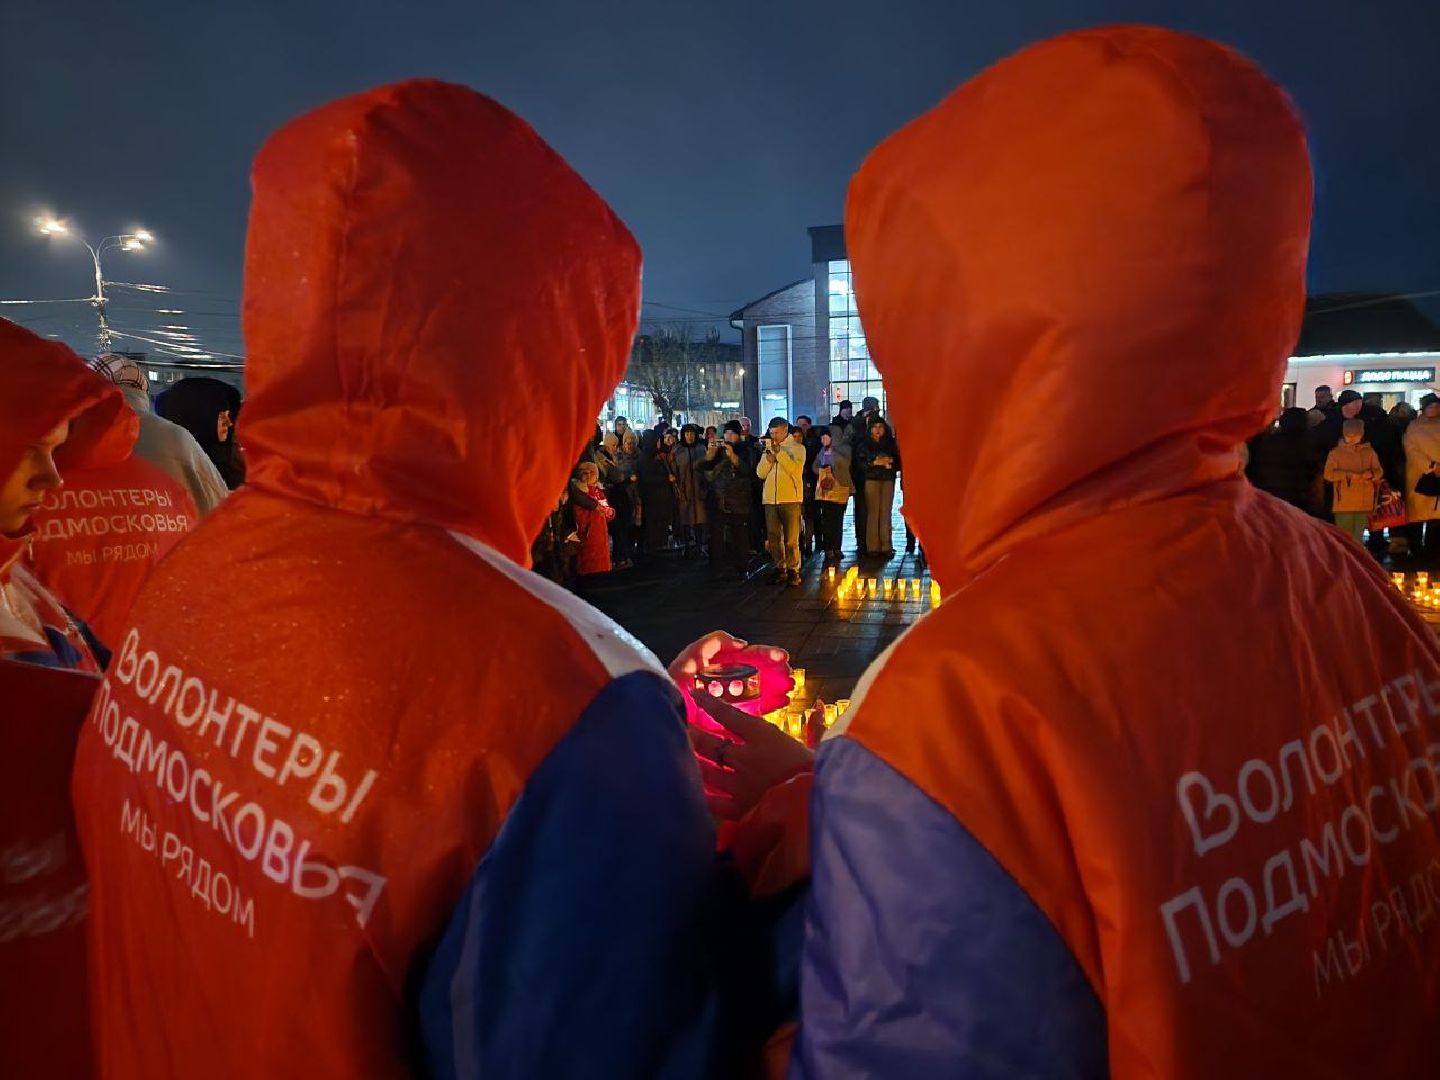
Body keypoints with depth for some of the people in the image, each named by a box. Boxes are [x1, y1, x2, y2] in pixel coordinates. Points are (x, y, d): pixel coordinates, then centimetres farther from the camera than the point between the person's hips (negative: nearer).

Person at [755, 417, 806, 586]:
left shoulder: (797, 448, 3)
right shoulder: (768, 448, 16)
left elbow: (795, 469, -14)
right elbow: (760, 473, 7)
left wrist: (779, 452, -14)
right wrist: (769, 457, -7)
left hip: (791, 499, -4)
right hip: (770, 499, 4)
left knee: (791, 540, -4)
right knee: (773, 538, 6)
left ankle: (793, 570, 6)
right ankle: (780, 569, 16)